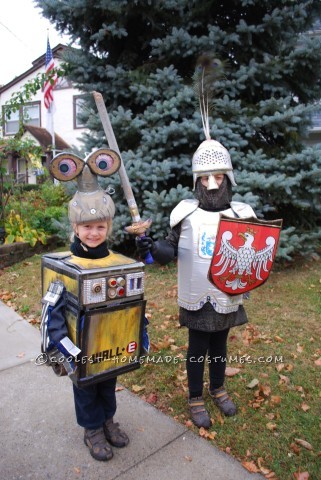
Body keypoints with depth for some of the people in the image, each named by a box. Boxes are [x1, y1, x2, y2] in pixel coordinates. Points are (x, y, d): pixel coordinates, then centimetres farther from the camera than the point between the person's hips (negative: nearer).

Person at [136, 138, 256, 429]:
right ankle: (195, 398, 37)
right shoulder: (186, 213, -9)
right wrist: (152, 248, -22)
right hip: (196, 298, -2)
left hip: (227, 298, 2)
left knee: (220, 345, 22)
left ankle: (218, 388, 47)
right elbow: (171, 250, -2)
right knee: (197, 349, 14)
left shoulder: (241, 214, -5)